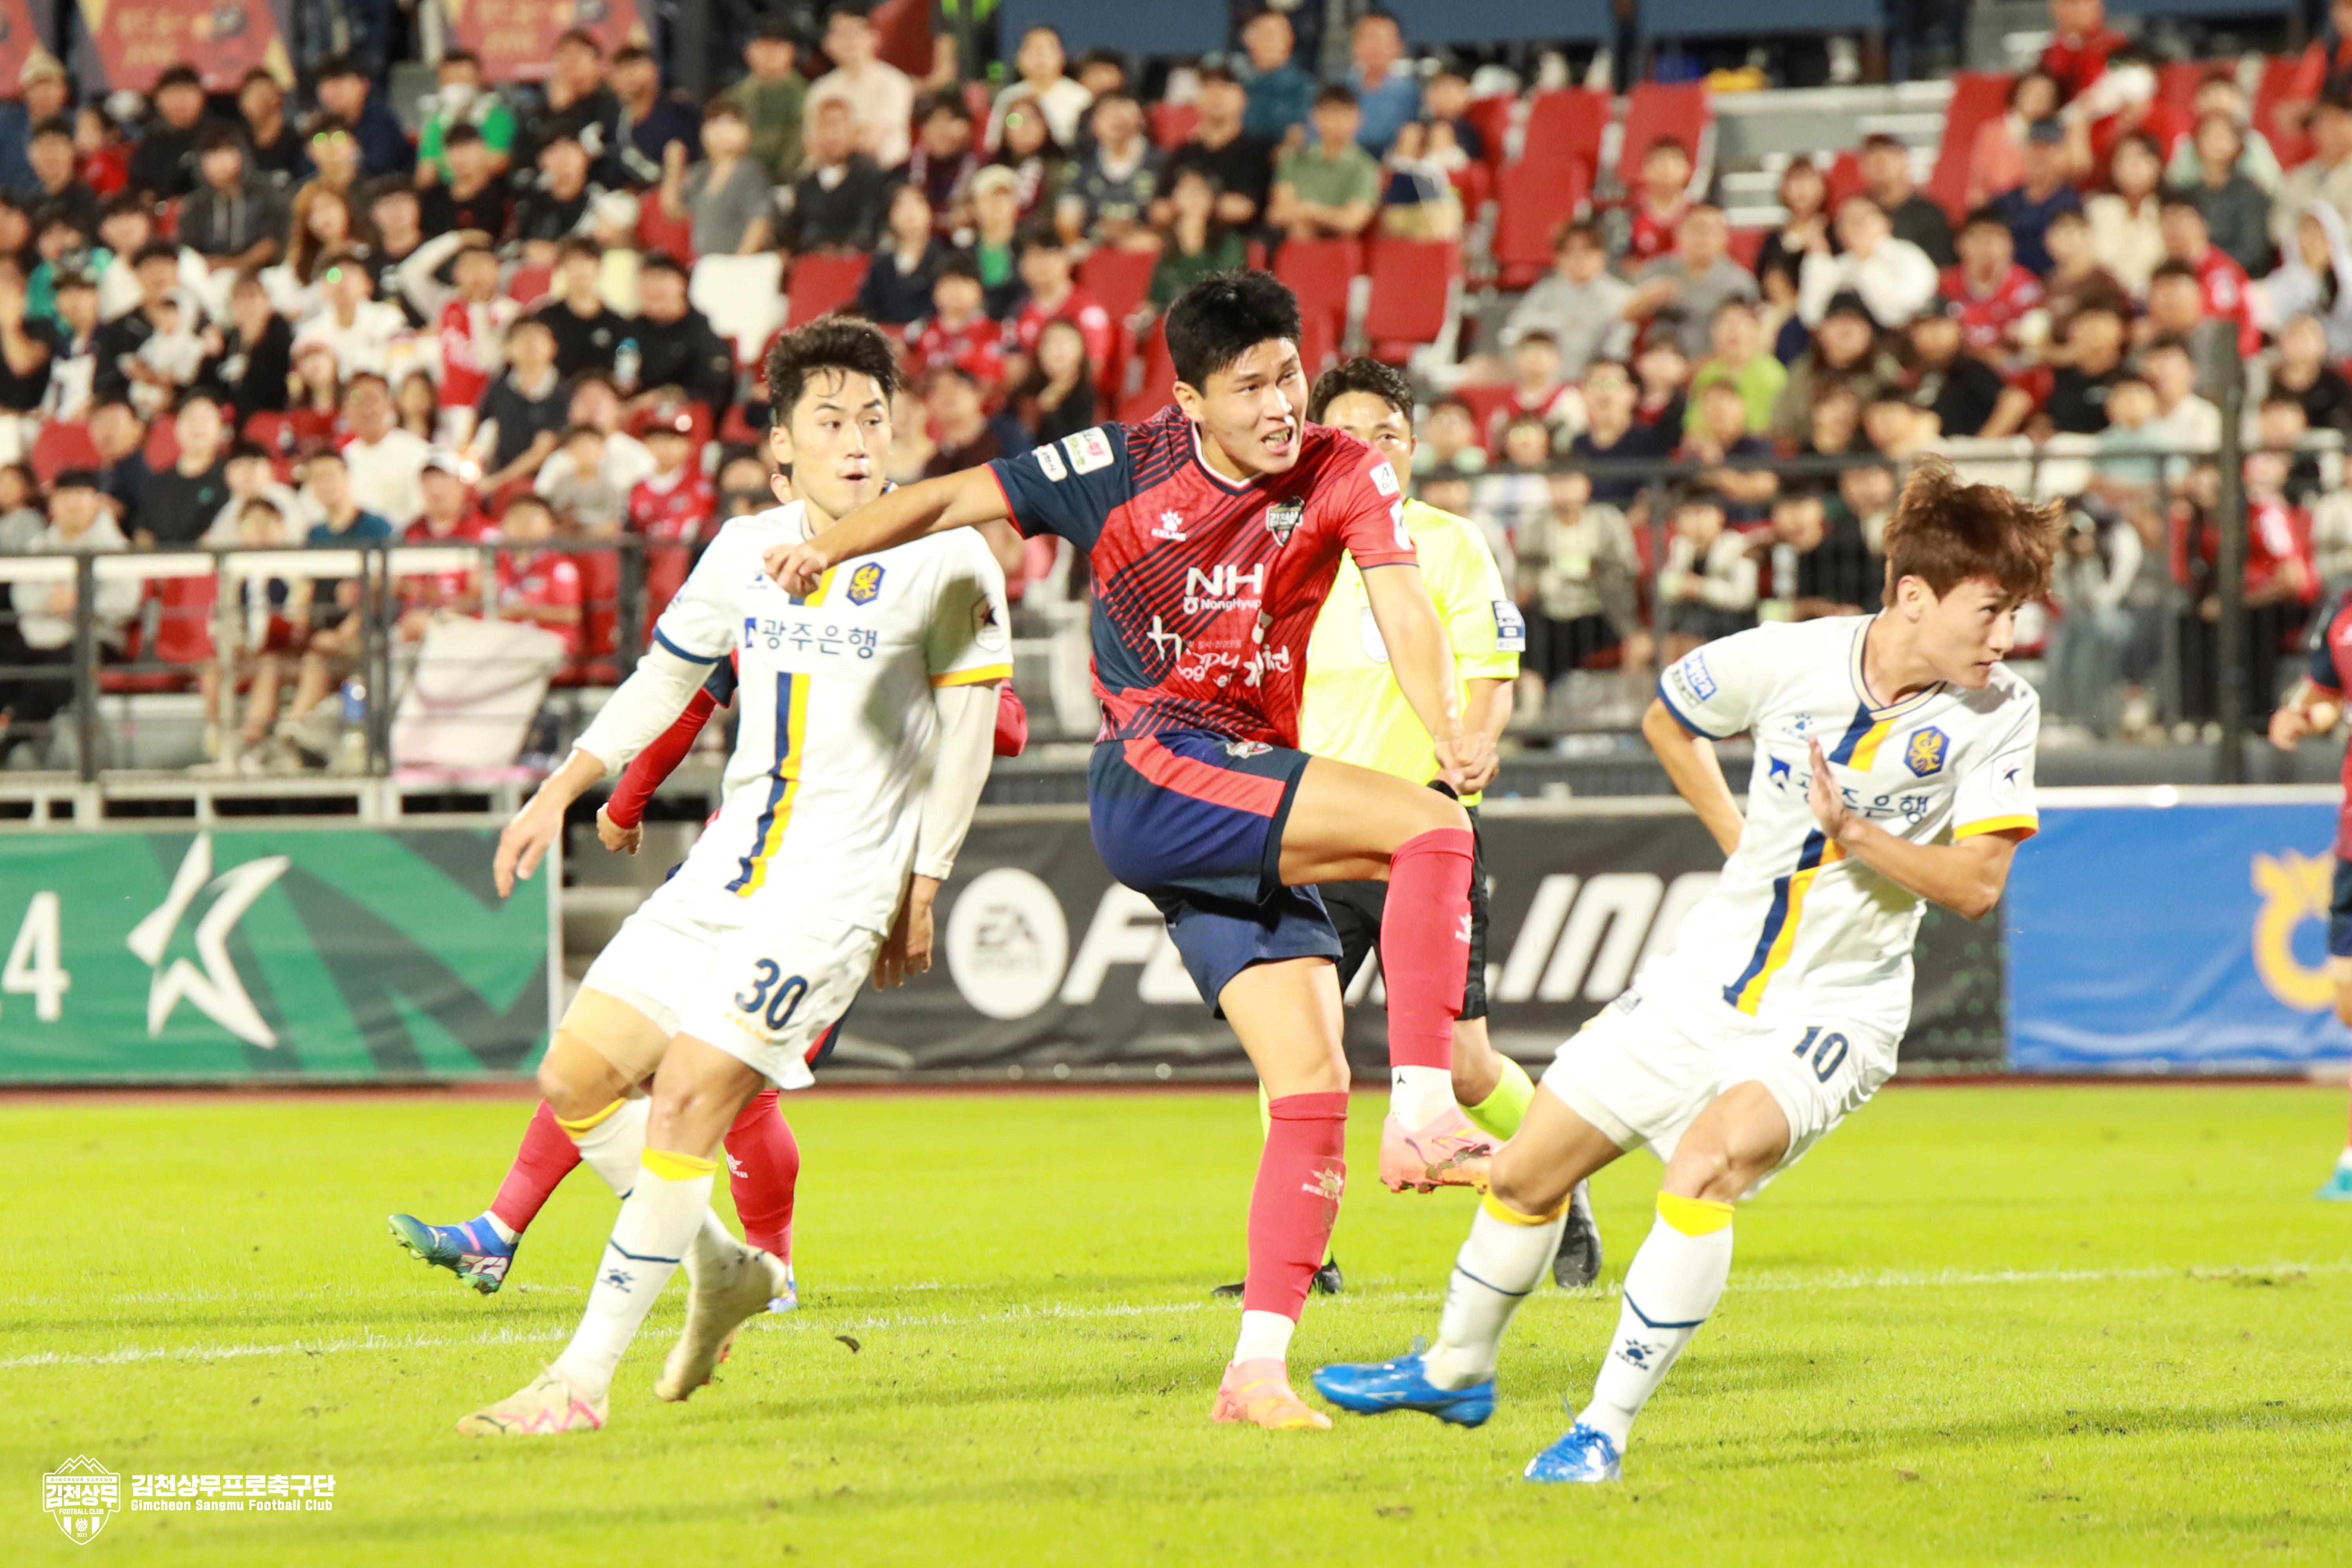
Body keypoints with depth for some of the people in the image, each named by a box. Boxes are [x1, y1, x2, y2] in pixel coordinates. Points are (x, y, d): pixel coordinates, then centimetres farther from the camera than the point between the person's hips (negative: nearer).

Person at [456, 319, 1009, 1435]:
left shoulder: (946, 562, -7)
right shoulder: (746, 549, 8)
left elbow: (966, 731, -2)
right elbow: (663, 677, 22)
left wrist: (921, 890, -2)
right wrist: (559, 794, 22)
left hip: (834, 886, -7)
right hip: (725, 868, 7)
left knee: (686, 1104, -16)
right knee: (576, 1081, 3)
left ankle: (583, 1379, -11)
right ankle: (725, 1270, 24)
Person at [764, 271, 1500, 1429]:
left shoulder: (1344, 476, 2)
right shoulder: (1128, 467, -4)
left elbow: (1402, 610, -11)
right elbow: (956, 499, 0)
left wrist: (1448, 730, -30)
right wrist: (828, 548, -16)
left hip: (1254, 794, 5)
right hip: (1151, 776, -5)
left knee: (1313, 1084, -5)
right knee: (1429, 827, -23)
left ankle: (1258, 1369, -5)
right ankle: (1422, 1116, -28)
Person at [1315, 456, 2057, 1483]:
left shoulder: (1999, 713, -13)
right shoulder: (1789, 659, -10)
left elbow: (1976, 886, -16)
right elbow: (1667, 716, 10)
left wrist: (1855, 833, -28)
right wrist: (1738, 837, 7)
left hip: (1835, 1011, -3)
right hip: (1708, 978, 3)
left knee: (1705, 1164, -31)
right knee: (1526, 1172, 10)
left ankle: (1606, 1429, -22)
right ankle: (1455, 1370, 38)